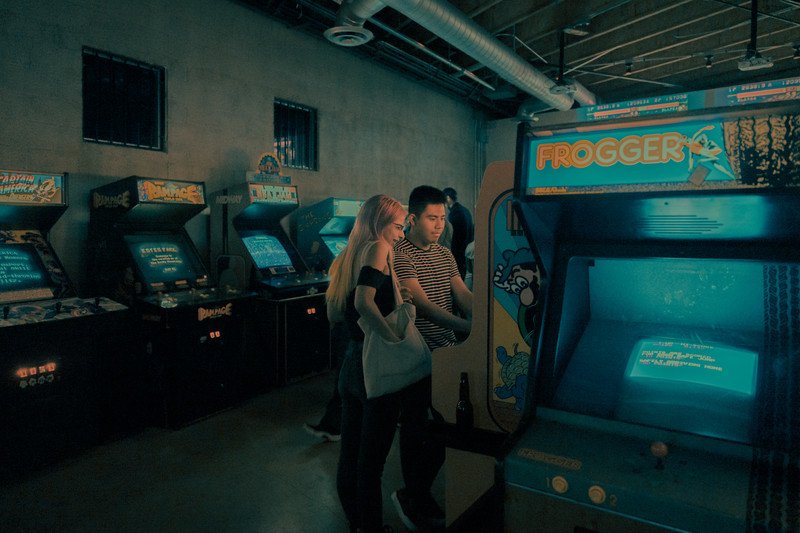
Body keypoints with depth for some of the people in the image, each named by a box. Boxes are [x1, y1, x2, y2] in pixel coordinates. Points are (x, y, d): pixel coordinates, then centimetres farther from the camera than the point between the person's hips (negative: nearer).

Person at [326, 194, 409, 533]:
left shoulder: (346, 258, 10)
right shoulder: (377, 248, -13)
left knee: (350, 454, 21)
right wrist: (396, 341, -26)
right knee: (371, 460, 6)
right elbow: (364, 302, -29)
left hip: (351, 363, 9)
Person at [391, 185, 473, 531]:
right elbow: (422, 304, -25)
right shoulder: (399, 255, -15)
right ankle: (414, 501, 30)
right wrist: (466, 327, -34)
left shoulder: (445, 254, 9)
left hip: (445, 354, 7)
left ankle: (416, 492, 37)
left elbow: (464, 295, 1)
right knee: (415, 428, 7)